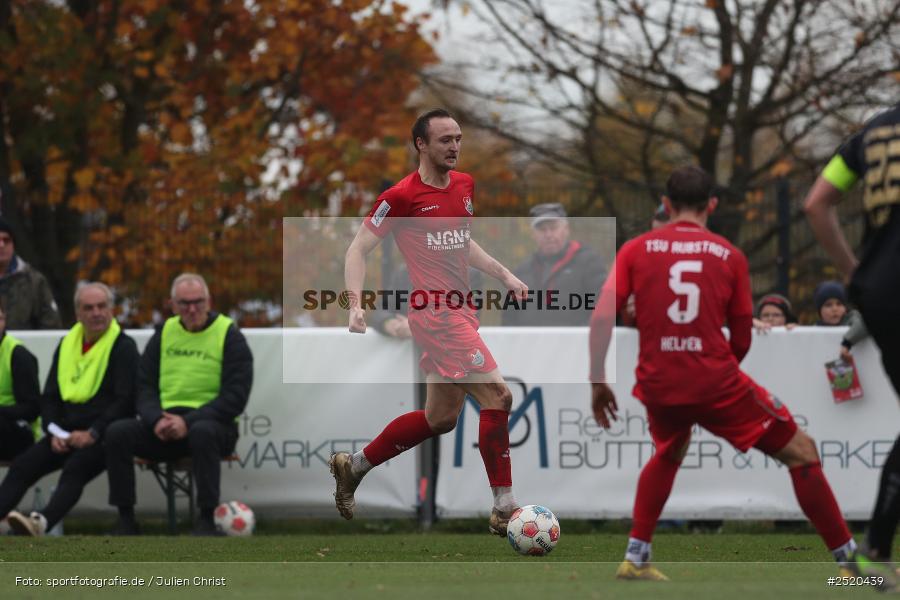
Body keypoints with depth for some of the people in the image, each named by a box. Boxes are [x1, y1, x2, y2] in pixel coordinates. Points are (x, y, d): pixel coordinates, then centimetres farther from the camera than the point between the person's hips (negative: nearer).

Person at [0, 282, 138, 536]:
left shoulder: (123, 347, 0)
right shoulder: (67, 344, 18)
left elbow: (125, 401, -9)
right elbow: (49, 397, 19)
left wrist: (92, 434, -18)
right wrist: (54, 432, 1)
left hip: (103, 437, -6)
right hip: (66, 433, 6)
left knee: (75, 468, -35)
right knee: (22, 466, -18)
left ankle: (42, 522, -55)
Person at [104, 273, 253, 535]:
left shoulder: (229, 335, -1)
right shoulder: (164, 333, 13)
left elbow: (235, 397, -10)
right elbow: (145, 386, 11)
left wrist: (188, 422, -20)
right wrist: (157, 420, -12)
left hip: (212, 423, -4)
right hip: (165, 426, 4)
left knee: (202, 433, -40)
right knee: (117, 432, -21)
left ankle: (206, 520, -32)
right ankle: (126, 520, -14)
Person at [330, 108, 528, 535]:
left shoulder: (464, 185, 12)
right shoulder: (403, 196, -11)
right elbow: (358, 250, -7)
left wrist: (504, 275, 17)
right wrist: (356, 304, -19)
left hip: (459, 313, 9)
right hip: (436, 314, -9)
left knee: (441, 417, 15)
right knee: (497, 396, -15)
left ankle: (352, 467, 30)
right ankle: (504, 510, -9)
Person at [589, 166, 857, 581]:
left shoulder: (635, 250, 7)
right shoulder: (729, 255, 5)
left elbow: (602, 316, -4)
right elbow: (742, 341, 8)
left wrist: (597, 381, 2)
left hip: (657, 386, 3)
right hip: (716, 383, -3)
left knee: (669, 454, 35)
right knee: (801, 452, 9)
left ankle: (635, 558, 27)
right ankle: (849, 558, 5)